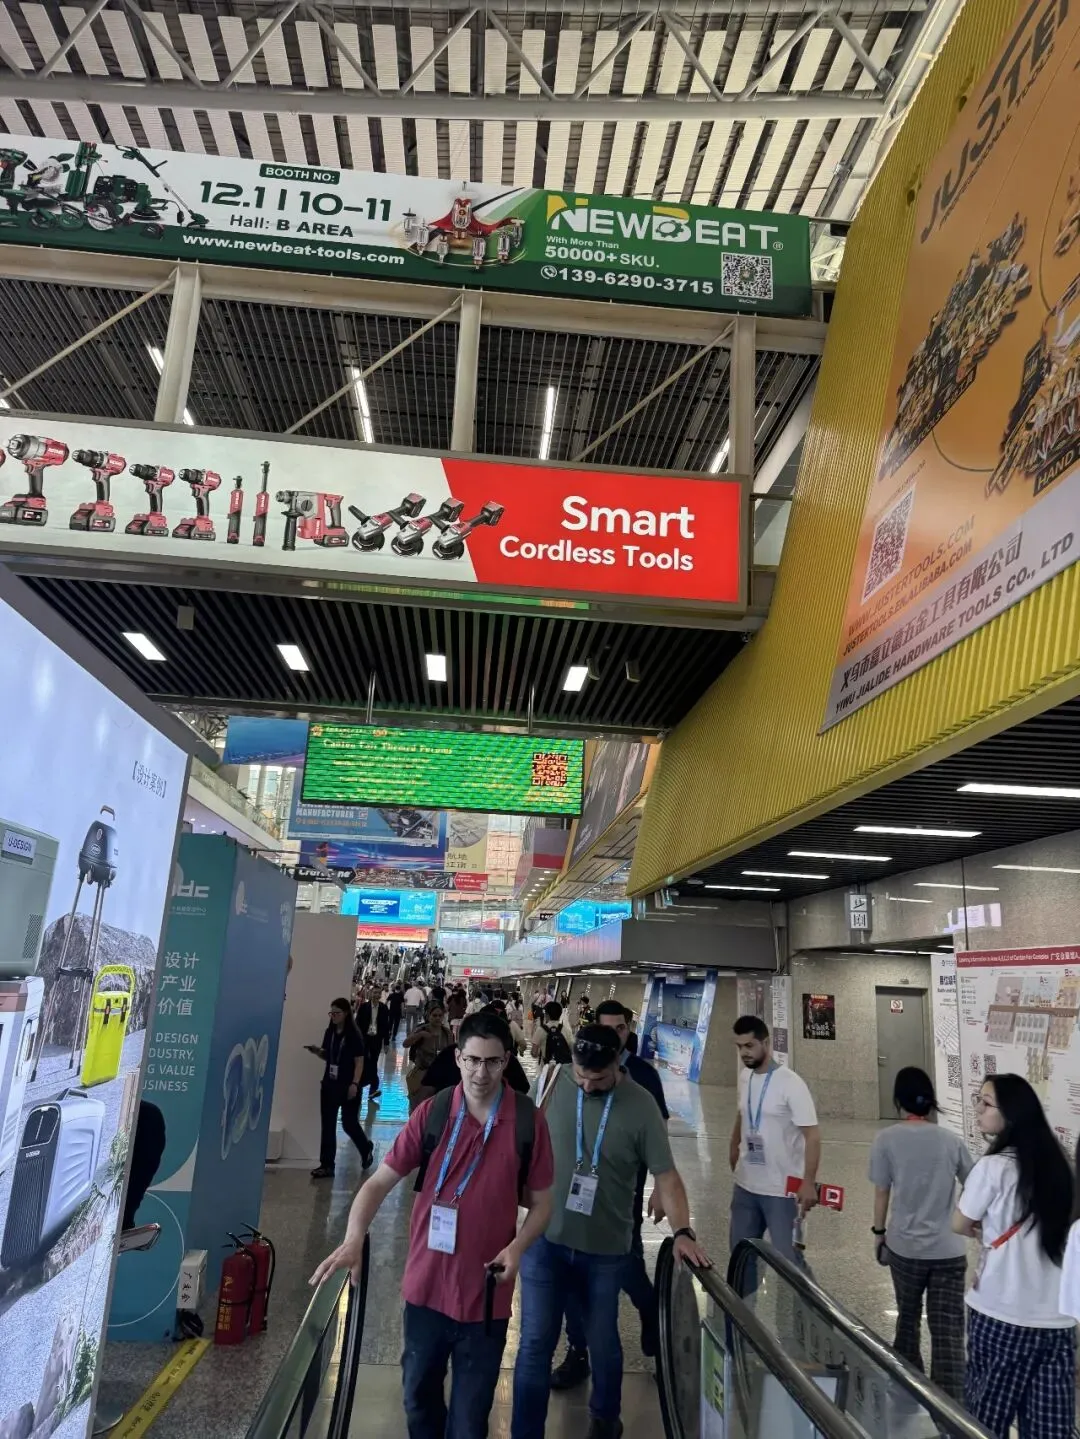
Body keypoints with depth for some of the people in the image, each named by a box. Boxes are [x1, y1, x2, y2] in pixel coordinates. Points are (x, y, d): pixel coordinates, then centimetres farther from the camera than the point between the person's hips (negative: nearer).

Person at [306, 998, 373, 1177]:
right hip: (329, 1084, 6)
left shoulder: (354, 1035, -12)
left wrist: (355, 1084, -19)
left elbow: (359, 1062, -12)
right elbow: (326, 1056, 14)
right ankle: (327, 1165, 11)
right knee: (328, 1125, 5)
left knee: (349, 1123, 3)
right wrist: (317, 1051, -7)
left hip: (348, 1086, -5)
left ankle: (366, 1148, 32)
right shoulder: (330, 1032, 4)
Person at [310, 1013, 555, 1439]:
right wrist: (353, 1239, -25)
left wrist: (518, 1247, -19)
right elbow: (380, 1181, -9)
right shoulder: (432, 1113, -10)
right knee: (418, 1398, 25)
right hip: (426, 1287, 2)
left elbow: (541, 1202, -2)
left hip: (486, 1295, -1)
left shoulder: (528, 1121, -12)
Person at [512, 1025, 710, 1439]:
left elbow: (666, 1175, -10)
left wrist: (682, 1232, -22)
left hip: (605, 1249, 0)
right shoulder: (556, 1083, -11)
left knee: (602, 1342, 19)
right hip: (545, 1240, 0)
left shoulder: (640, 1106, -13)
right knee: (534, 1344, 5)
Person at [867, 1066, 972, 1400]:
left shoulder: (887, 1140, -8)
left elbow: (881, 1193, -3)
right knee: (948, 1332, 3)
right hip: (949, 1249, 0)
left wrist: (879, 1232, 12)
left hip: (905, 1245, 0)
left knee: (908, 1316, 21)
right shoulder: (952, 1140, -3)